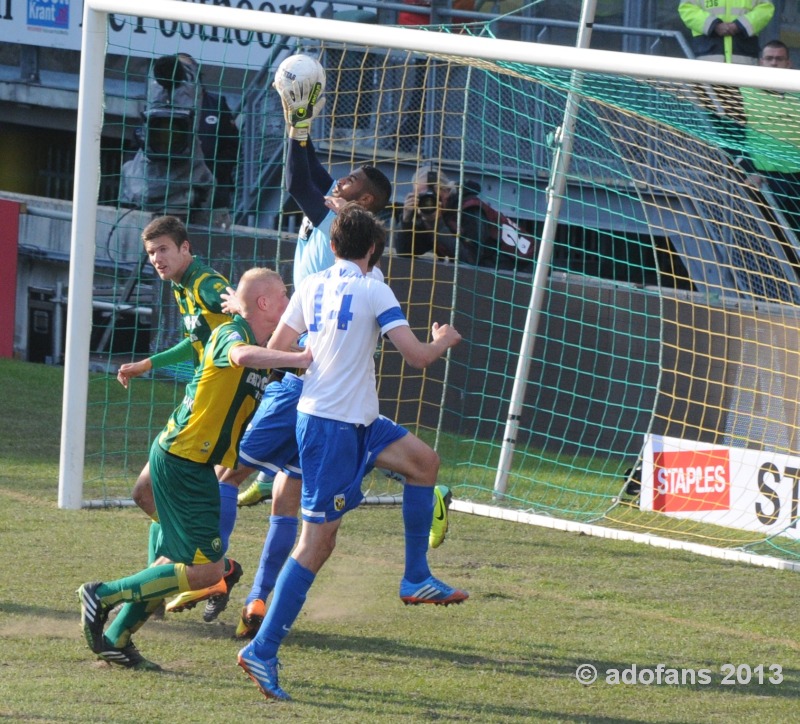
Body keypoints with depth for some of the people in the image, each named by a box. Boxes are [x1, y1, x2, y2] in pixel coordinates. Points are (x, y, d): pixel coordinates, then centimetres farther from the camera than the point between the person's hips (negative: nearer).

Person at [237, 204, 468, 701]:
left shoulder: (311, 287, 6)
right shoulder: (373, 292, -12)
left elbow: (274, 351, 11)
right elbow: (417, 357, -14)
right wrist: (444, 341, 7)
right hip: (332, 426, -8)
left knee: (423, 459, 14)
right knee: (318, 540, -7)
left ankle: (416, 579, 16)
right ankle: (262, 651, -8)